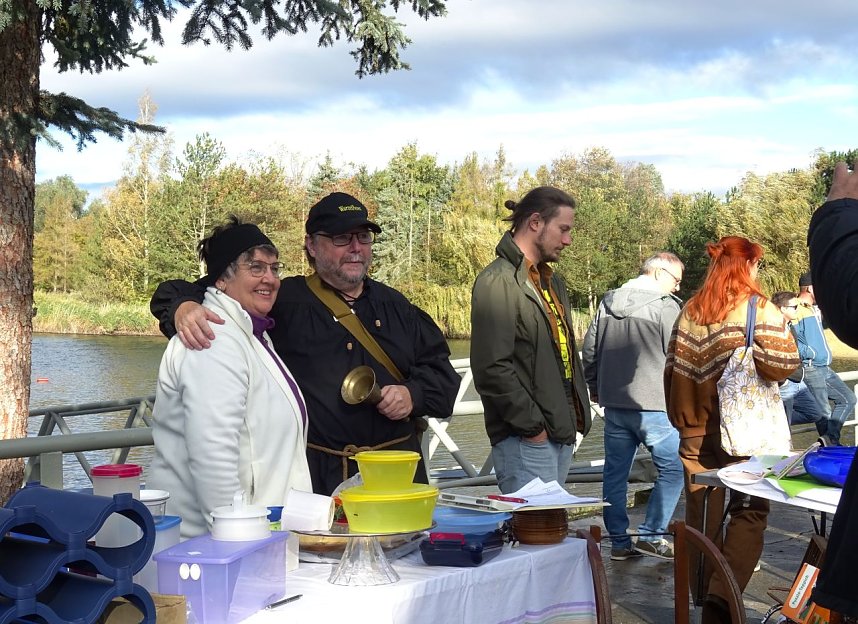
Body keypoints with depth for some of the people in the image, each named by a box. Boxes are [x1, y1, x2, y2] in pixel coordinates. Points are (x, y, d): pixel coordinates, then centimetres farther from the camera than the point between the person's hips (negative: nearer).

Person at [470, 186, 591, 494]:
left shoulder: (552, 282, 20)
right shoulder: (498, 281, -13)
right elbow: (492, 368, -20)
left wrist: (577, 416, 15)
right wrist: (532, 426, -17)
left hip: (561, 434, 10)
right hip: (526, 441, -9)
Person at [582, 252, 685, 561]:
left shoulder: (607, 303, 10)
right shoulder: (665, 307, -9)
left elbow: (589, 350, 15)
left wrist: (595, 387, 26)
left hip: (613, 404, 7)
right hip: (653, 405, -7)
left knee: (615, 472, 11)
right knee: (673, 468, 5)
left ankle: (619, 542, 16)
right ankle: (651, 536, 3)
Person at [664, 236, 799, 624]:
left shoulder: (690, 310, 7)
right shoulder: (758, 308, -6)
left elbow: (673, 369, 7)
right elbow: (783, 363, -16)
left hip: (696, 429, 4)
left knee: (701, 513, 10)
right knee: (749, 512, 1)